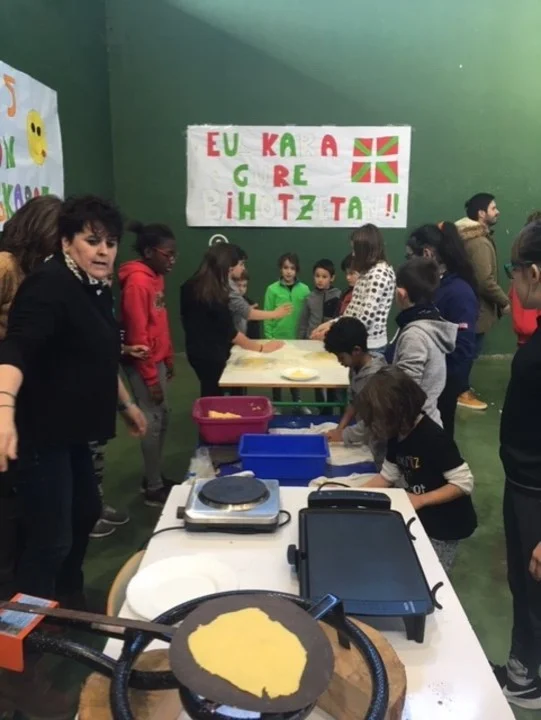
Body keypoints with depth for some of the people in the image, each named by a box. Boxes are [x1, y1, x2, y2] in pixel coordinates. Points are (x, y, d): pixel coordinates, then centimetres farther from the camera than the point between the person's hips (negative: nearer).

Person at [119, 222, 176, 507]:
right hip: (144, 364, -9)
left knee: (162, 418, 15)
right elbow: (137, 334, -20)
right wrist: (151, 378, -18)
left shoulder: (156, 277, 10)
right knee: (154, 421, -2)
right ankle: (154, 489, 11)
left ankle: (154, 477, 28)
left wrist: (169, 359, 16)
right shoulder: (137, 281, -19)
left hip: (157, 360, 10)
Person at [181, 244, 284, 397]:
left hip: (196, 351, 8)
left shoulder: (190, 286, 1)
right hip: (212, 355, -8)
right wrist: (261, 348, -12)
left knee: (209, 395, 20)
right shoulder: (216, 293, -23)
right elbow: (230, 332, -20)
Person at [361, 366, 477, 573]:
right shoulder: (397, 436, -4)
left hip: (446, 525, -8)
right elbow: (387, 476, 5)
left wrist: (420, 499, -29)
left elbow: (464, 483, -27)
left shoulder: (434, 438, -30)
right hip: (422, 519, 8)